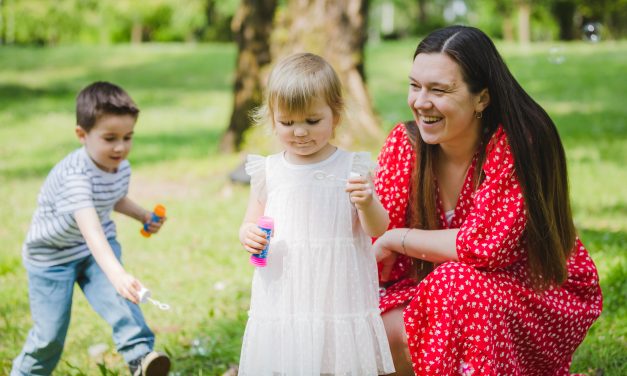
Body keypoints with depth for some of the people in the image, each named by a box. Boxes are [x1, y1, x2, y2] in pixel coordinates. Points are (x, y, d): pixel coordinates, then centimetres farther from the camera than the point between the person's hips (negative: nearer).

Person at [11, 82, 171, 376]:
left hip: (98, 249, 5)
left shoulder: (121, 167, -8)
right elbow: (90, 230, -49)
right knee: (50, 333, -1)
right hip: (52, 257, -5)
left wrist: (143, 215, 2)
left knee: (120, 300, -25)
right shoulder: (74, 175, -34)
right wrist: (117, 274, -62)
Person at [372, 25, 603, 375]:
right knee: (386, 335, -21)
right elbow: (385, 265, -6)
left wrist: (396, 239, -15)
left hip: (545, 293, -5)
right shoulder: (405, 143, -6)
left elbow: (485, 245, -26)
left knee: (457, 286, -33)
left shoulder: (517, 144, -22)